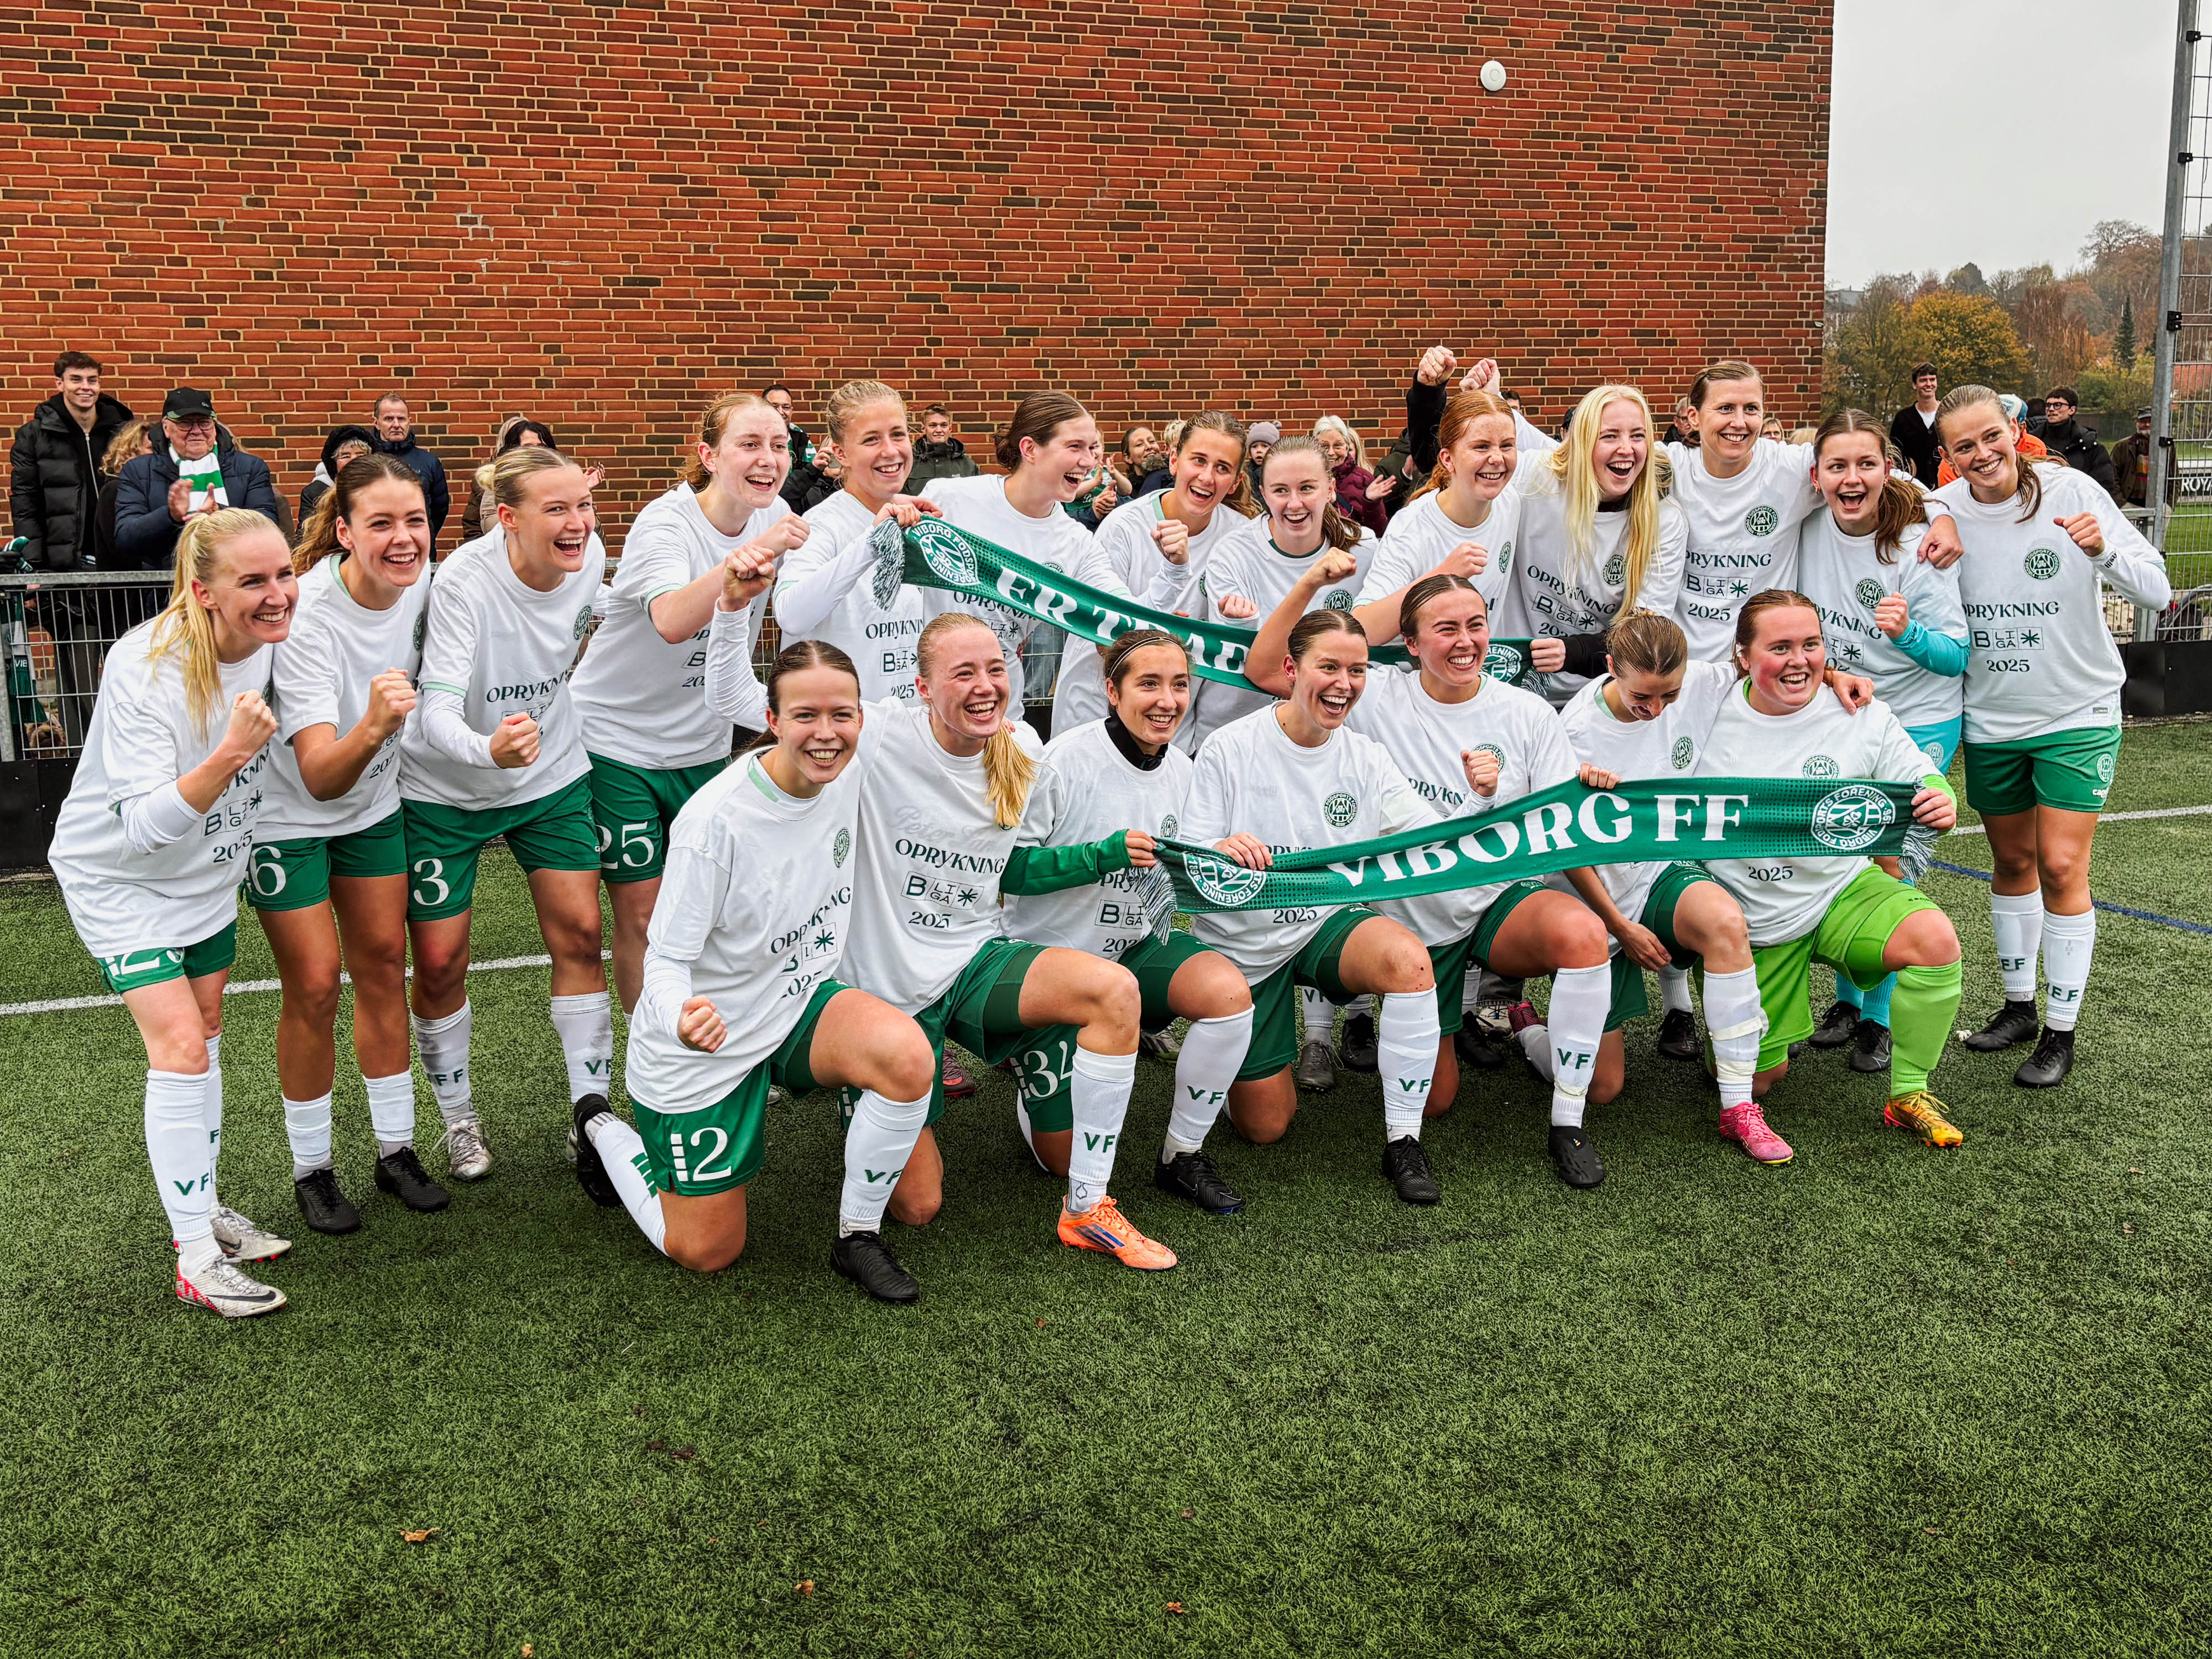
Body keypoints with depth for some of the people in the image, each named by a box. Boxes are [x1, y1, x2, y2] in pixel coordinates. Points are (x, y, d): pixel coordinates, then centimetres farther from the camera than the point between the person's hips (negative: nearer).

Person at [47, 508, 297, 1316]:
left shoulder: (270, 642, -13)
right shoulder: (144, 668, -32)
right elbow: (147, 826, -36)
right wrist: (231, 755, -46)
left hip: (208, 872, 7)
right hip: (119, 877, -7)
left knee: (204, 1032, 16)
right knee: (180, 1047, -13)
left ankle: (202, 1208, 33)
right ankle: (197, 1262, -4)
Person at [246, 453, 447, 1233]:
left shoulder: (420, 582, -15)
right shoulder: (308, 618, -33)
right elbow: (320, 778, -41)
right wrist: (372, 727, -57)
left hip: (374, 803, 6)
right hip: (286, 812, -6)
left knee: (384, 966, 10)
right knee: (314, 987, -3)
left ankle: (395, 1150, 23)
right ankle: (312, 1170, 15)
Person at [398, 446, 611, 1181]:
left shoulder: (590, 558, -12)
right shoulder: (463, 582, -28)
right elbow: (437, 712, -37)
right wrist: (489, 750, -55)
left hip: (552, 775, 4)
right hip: (446, 788, -4)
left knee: (581, 936, -2)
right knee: (439, 963, 2)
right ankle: (458, 1117, 24)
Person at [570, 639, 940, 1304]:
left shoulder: (852, 768, -11)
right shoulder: (715, 820, -28)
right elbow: (666, 957, -23)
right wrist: (681, 1019, -41)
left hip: (799, 1005, 5)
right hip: (704, 1047, -4)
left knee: (907, 1055, -29)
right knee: (707, 1254, 6)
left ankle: (858, 1235, -6)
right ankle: (604, 1131, 34)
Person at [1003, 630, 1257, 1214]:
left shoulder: (1180, 770, -1)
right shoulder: (1065, 761, -21)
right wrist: (1103, 856, -28)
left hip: (1134, 946, 5)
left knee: (1228, 992, -27)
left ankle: (1183, 1156, -8)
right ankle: (1030, 1055, 34)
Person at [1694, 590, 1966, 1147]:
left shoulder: (1861, 713, -7)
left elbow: (1922, 780, -2)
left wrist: (1941, 804, -27)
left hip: (1842, 891, 1)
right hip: (1752, 920, 0)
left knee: (1936, 938, -30)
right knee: (1752, 1081, 5)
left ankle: (1909, 1095, -10)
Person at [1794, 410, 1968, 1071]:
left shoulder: (1917, 548, -20)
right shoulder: (1810, 527, -8)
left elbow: (1956, 656, -19)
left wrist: (1908, 634, -37)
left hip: (1916, 725, -4)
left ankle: (1879, 1017, 12)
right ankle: (1847, 998, 27)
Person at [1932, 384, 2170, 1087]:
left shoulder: (2071, 491, -13)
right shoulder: (1943, 511, -7)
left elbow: (2158, 593, -12)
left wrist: (2104, 551, -30)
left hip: (2078, 714, -3)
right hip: (1990, 720, 3)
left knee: (2061, 867, -6)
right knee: (2012, 863, 15)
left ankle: (2062, 1033, 6)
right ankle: (2018, 1005, 31)